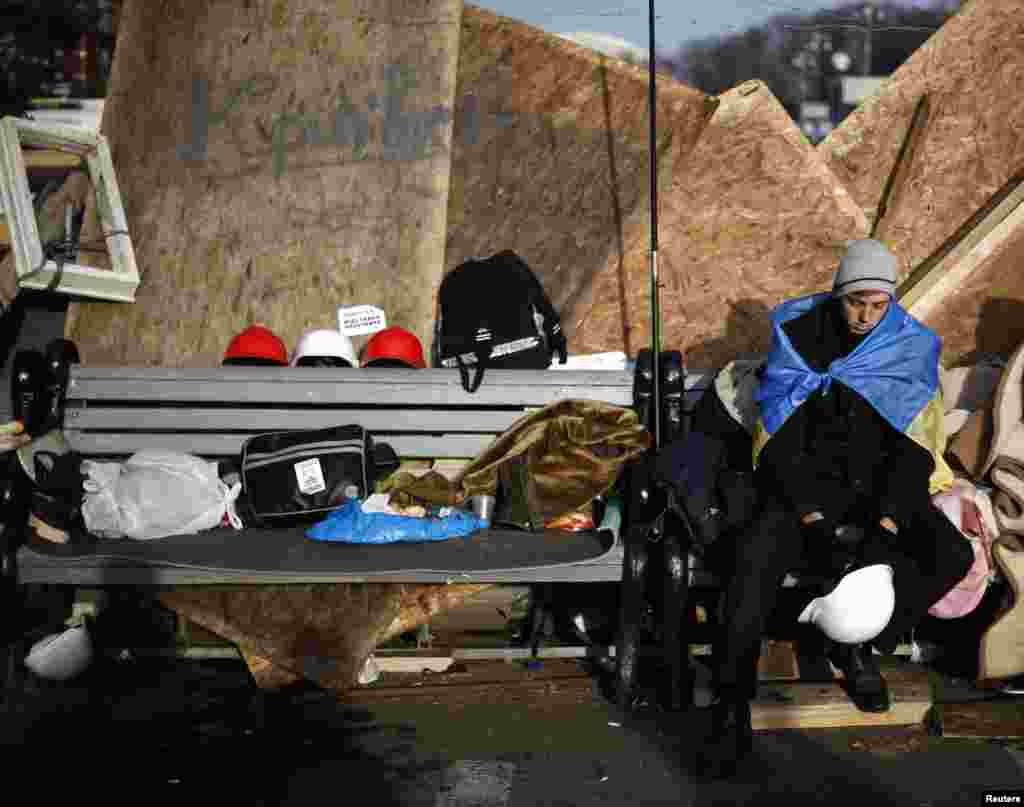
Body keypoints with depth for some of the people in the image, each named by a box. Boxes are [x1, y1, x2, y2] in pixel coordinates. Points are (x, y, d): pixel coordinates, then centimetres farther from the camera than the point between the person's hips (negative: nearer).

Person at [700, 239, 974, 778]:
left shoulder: (912, 347, -3)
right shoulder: (798, 333, -5)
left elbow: (915, 445, -6)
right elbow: (780, 437, -7)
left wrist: (887, 522, -19)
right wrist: (809, 513, -18)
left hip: (882, 481, 2)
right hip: (810, 480, -2)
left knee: (951, 556, -22)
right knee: (755, 557, -28)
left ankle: (858, 647, 0)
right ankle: (732, 707, -22)